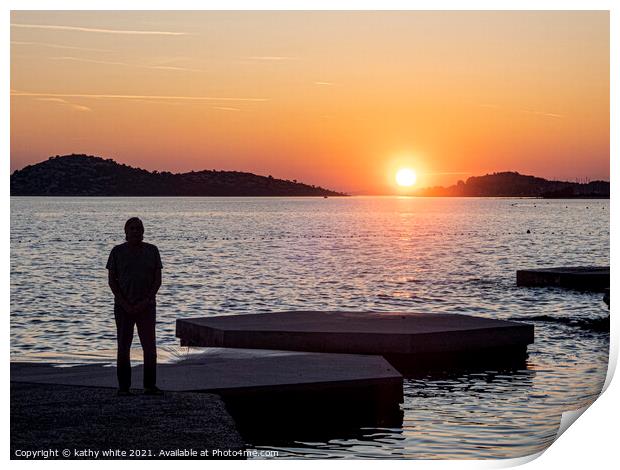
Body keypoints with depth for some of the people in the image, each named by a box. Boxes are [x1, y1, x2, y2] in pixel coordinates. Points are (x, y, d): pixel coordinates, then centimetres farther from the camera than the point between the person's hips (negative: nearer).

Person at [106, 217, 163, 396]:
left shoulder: (152, 250, 4)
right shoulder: (117, 251, 1)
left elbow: (158, 279, 2)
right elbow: (111, 281, -1)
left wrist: (145, 302, -9)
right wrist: (125, 304, -10)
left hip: (146, 306, 1)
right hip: (123, 306, -1)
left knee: (150, 346, -2)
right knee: (123, 347, 2)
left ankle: (150, 386, 4)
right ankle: (124, 386, 6)